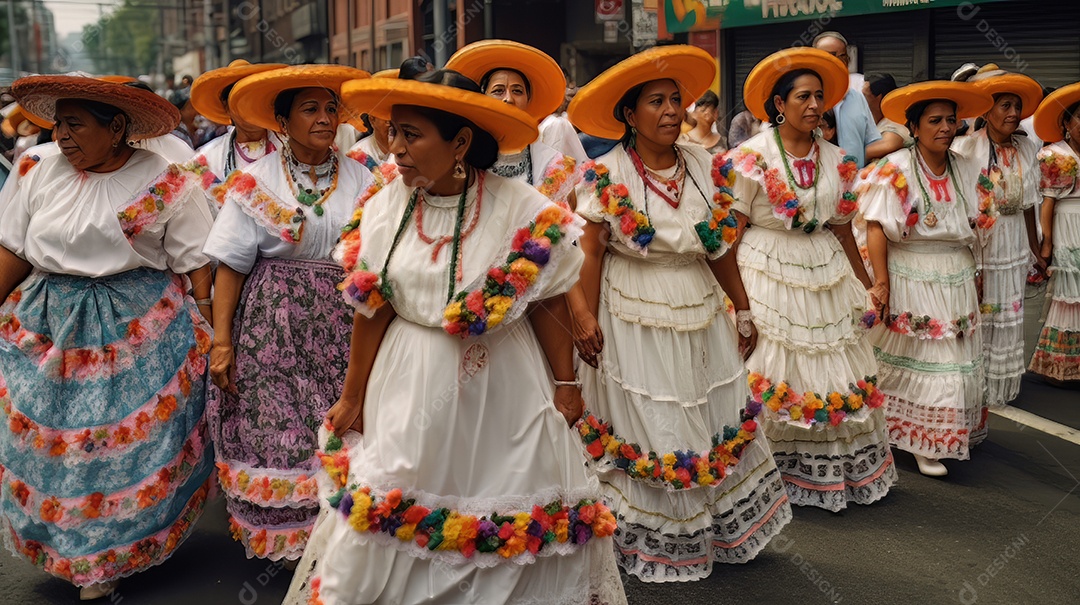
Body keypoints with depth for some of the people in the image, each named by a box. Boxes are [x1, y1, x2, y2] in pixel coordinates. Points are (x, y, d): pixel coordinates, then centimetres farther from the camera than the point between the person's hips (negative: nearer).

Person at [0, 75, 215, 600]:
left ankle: (112, 556, 24)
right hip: (50, 329, 4)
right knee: (48, 439, 9)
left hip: (140, 332, -4)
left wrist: (208, 338, -13)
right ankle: (70, 547, 32)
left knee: (133, 443, 4)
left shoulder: (165, 184, -7)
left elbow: (196, 263, -8)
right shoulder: (45, 174, 5)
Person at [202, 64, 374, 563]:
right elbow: (230, 266, -2)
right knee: (277, 428, 0)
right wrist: (221, 342, -8)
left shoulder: (360, 178, 6)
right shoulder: (255, 181, 1)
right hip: (273, 321, -1)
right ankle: (282, 539, 19)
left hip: (342, 320, 1)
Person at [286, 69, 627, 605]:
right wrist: (352, 398, 5)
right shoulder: (386, 209, -3)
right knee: (399, 515, 10)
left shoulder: (527, 212, -12)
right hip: (412, 390, 2)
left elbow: (549, 305, -5)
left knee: (511, 522, 9)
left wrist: (566, 385, -2)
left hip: (504, 390, -2)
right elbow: (372, 313, 1)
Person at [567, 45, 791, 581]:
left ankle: (725, 532, 30)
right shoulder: (606, 175, -9)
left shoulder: (703, 167, 3)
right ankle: (654, 545, 25)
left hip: (701, 317, 5)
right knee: (647, 434, 6)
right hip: (635, 324, -4)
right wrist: (587, 326, -11)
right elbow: (590, 255, -8)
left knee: (719, 428, 11)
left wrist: (743, 312, 11)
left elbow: (720, 248, 9)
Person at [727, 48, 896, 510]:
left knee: (838, 374, 9)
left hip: (826, 276, 5)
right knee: (774, 371, 0)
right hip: (768, 275, -5)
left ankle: (841, 469, 24)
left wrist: (866, 285, 15)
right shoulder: (752, 158, -8)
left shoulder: (836, 160, 8)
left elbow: (842, 229, 14)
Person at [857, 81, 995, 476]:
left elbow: (973, 228, 12)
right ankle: (923, 444, 13)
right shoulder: (896, 171, -11)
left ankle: (950, 437, 26)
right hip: (912, 283, -5)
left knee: (958, 363, 11)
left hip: (957, 281, 6)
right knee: (917, 363, 2)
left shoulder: (968, 171, 5)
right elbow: (876, 228, -16)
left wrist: (974, 276, 8)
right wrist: (881, 283, -20)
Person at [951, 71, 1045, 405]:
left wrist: (1035, 251, 15)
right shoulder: (966, 148, -11)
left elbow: (1028, 205, 12)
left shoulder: (1027, 148, 4)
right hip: (974, 249, -5)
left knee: (1007, 324, 12)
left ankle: (998, 388, 27)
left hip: (1013, 250, 5)